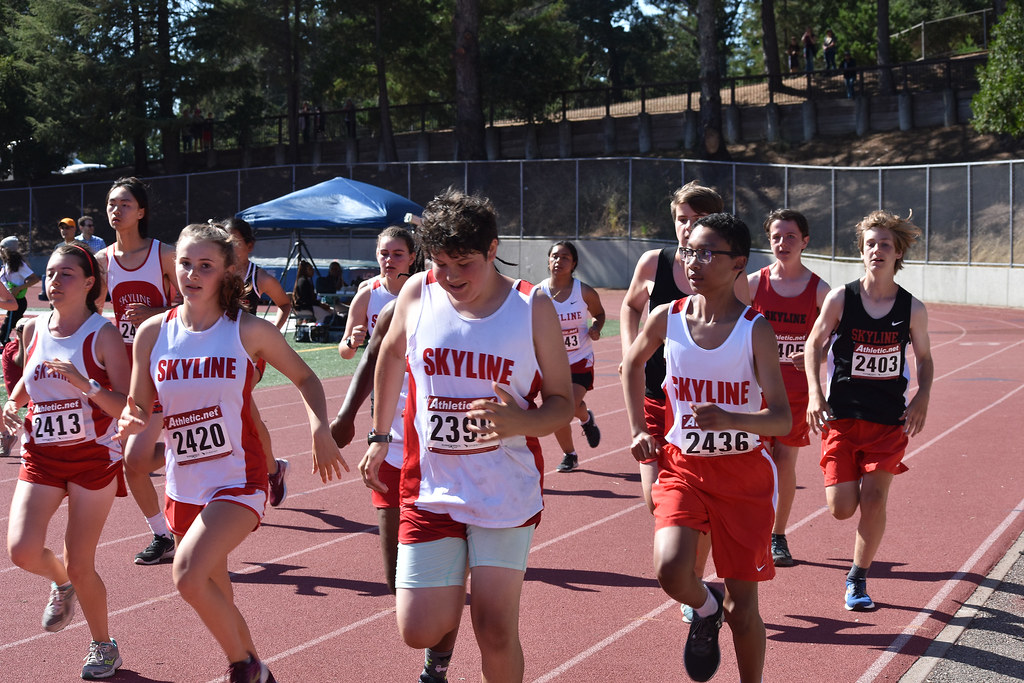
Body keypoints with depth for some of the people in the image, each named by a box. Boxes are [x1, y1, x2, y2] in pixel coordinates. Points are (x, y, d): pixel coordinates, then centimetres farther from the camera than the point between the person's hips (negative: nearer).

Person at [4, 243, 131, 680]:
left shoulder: (103, 335, -10)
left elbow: (128, 406, -13)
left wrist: (84, 384, -26)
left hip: (93, 456, -4)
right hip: (40, 455, 4)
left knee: (80, 565, -1)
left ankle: (103, 646, 25)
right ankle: (60, 583, 24)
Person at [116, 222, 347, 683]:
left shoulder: (250, 331, -9)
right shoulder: (153, 333, 0)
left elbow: (304, 377, 6)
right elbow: (138, 409, 7)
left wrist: (320, 430, -10)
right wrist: (131, 421, -16)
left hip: (238, 481, -5)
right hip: (183, 485, 5)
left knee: (188, 575, -25)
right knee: (215, 597, 15)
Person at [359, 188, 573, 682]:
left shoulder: (532, 308, -7)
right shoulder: (418, 294, -2)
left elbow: (562, 403, -2)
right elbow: (390, 357, 18)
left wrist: (520, 422, -24)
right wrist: (379, 437, 22)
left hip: (508, 493, -2)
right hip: (430, 488, 2)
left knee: (496, 632, -3)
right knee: (418, 631, 0)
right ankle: (449, 609, 35)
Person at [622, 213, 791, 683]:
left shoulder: (755, 330, -13)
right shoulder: (667, 319, -4)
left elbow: (782, 419, -18)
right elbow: (632, 363, 19)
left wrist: (730, 420, -36)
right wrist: (639, 430, 14)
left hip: (744, 471, -2)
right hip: (682, 465, 2)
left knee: (742, 607, 3)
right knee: (671, 570, -23)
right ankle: (704, 609, 12)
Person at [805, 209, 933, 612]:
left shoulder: (912, 309, -3)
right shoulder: (840, 299, -6)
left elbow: (924, 358, 12)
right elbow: (814, 344, 6)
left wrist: (922, 398, -5)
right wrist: (815, 394, -6)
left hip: (890, 419, 1)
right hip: (842, 416, 0)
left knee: (874, 500, -6)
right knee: (841, 508, -5)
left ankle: (858, 578, 15)